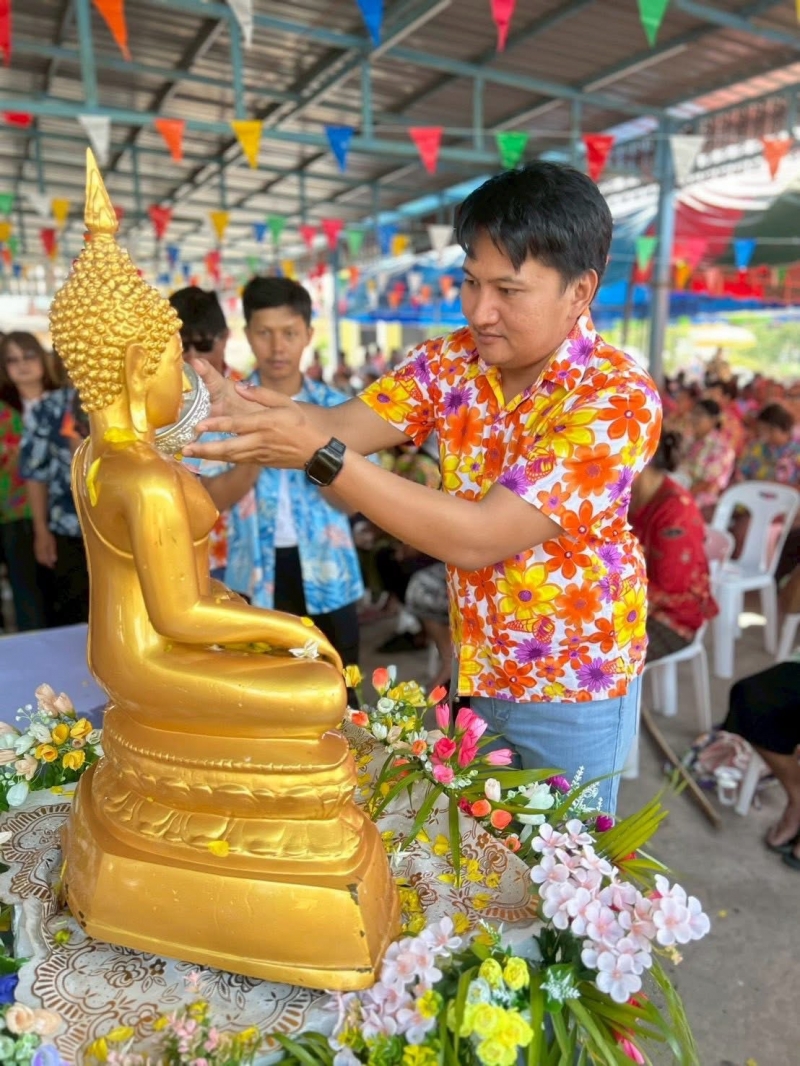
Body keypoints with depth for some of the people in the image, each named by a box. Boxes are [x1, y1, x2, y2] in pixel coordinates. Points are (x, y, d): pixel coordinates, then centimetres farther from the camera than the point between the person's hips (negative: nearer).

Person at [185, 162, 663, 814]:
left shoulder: (619, 399, -25)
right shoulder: (455, 360, -6)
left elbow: (476, 538, -33)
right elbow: (344, 426, -15)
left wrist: (319, 455, -39)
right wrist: (233, 406, -34)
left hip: (573, 688, -4)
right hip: (474, 666, 5)